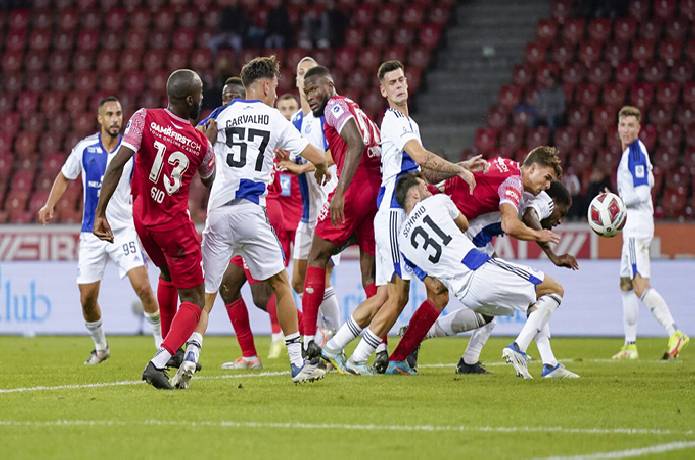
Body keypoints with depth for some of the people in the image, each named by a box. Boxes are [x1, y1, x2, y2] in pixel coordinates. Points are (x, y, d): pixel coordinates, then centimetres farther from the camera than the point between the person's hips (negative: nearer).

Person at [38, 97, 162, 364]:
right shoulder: (84, 148, -1)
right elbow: (64, 177, 14)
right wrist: (50, 205, 5)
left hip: (124, 230, -2)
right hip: (91, 233, 2)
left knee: (143, 287, -18)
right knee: (87, 299, 2)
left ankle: (161, 341, 1)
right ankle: (100, 347, 26)